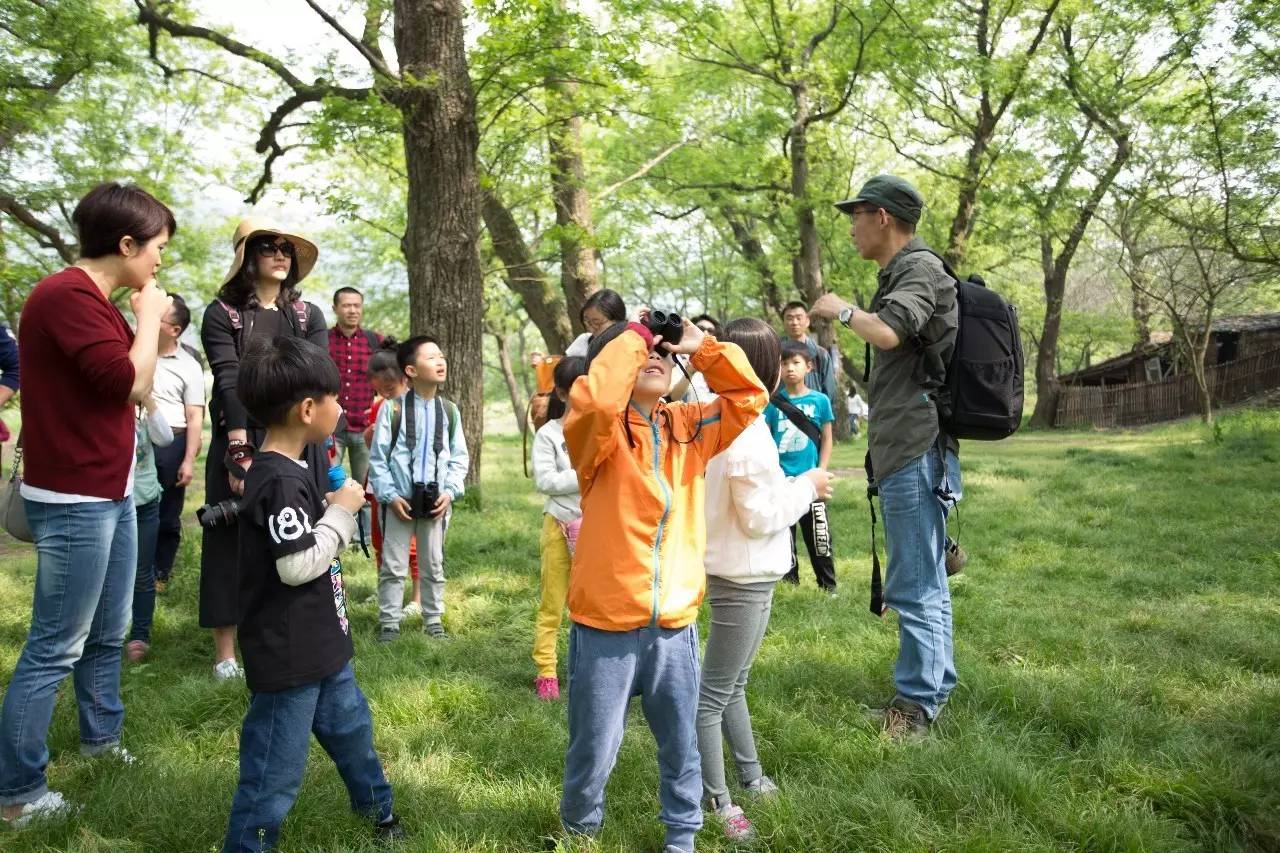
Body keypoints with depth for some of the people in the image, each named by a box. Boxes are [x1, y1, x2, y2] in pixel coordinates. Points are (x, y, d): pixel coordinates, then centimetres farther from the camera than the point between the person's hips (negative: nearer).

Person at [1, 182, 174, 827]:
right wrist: (149, 318, -9)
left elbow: (133, 388, 16)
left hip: (111, 493, 10)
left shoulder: (89, 299, 14)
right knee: (54, 647, -2)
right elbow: (130, 383, -22)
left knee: (109, 633, 19)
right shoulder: (66, 295, -18)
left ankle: (102, 740, 35)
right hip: (74, 500, -10)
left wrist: (144, 322, 7)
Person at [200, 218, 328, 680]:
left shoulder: (309, 315, 10)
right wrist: (241, 450, -20)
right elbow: (229, 381, -11)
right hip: (240, 441, -2)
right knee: (231, 540, 3)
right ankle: (225, 653, 11)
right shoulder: (222, 313, 1)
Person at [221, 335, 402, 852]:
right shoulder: (279, 481, -24)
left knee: (350, 725, 28)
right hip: (288, 656, -11)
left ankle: (375, 806, 49)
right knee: (275, 769, 3)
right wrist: (342, 511, -18)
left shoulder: (292, 469, 7)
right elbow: (297, 565, -27)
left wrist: (333, 509, 5)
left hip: (319, 645, 11)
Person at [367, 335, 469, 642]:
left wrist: (450, 492, -4)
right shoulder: (393, 408, -9)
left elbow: (459, 457, 6)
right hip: (400, 500, -3)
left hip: (437, 500, 3)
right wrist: (390, 495, -9)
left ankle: (433, 621, 27)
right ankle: (389, 623, 19)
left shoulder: (449, 410, 1)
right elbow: (378, 457, -5)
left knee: (434, 565, 14)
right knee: (393, 566, 6)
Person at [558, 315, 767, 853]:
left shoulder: (689, 428, 6)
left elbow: (748, 398, 4)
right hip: (606, 625, -4)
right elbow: (593, 400, -30)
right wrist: (630, 337, -18)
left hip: (675, 624, 4)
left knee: (682, 745, 17)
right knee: (593, 750, 11)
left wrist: (702, 346, -4)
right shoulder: (598, 431, -9)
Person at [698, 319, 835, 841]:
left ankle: (752, 779, 35)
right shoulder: (747, 430, -22)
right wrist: (806, 487, -7)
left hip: (743, 575, 10)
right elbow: (759, 516, -19)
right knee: (715, 692, 0)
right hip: (743, 579, -10)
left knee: (733, 684, 19)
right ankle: (715, 802, 11)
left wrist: (797, 488, 11)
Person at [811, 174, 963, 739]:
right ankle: (935, 689, 31)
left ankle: (917, 703, 2)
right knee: (925, 581, 19)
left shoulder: (921, 269, -10)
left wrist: (842, 310, -9)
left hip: (917, 450, -10)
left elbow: (888, 332, -28)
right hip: (901, 451, 10)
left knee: (914, 586, -5)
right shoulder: (899, 273, 21)